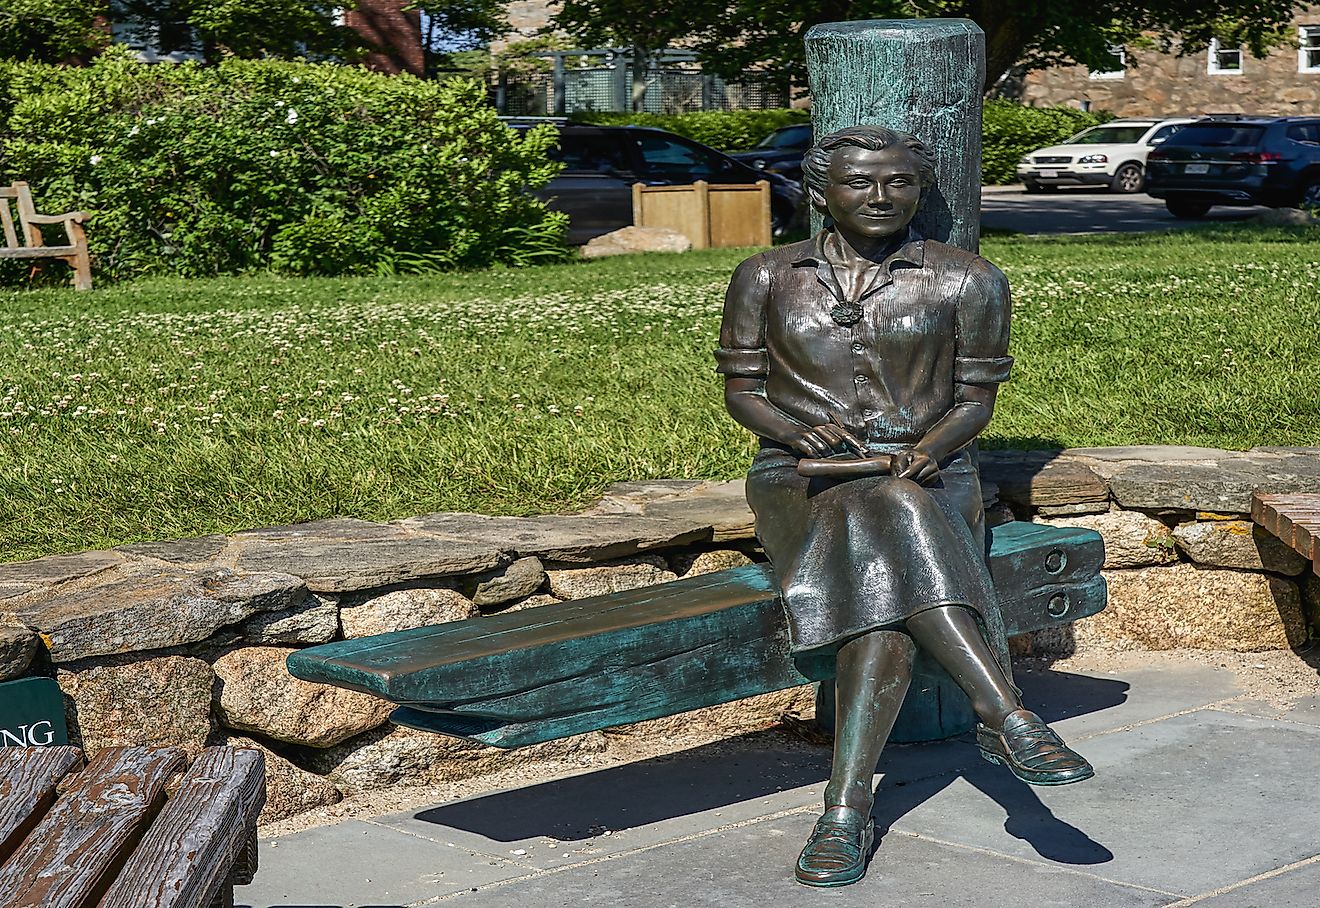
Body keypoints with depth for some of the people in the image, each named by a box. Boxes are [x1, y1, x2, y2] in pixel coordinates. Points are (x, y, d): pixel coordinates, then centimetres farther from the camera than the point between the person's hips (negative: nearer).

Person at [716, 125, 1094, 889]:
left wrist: (926, 451, -15)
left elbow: (975, 399, 6)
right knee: (888, 540, -36)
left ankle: (847, 811, -37)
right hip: (801, 481, 0)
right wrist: (795, 430, -13)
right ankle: (1011, 723, -39)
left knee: (887, 588, -35)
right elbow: (741, 390, 9)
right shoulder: (767, 277, 8)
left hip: (926, 475, 0)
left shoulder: (967, 281, 4)